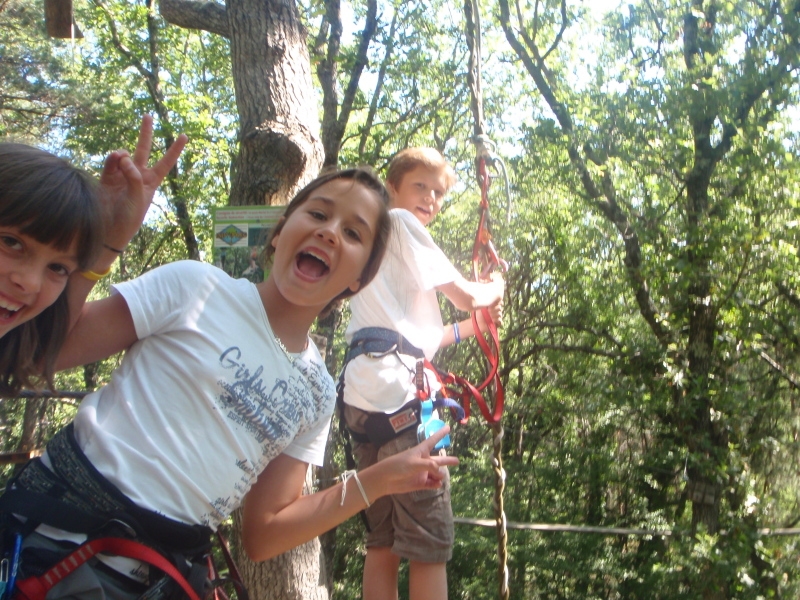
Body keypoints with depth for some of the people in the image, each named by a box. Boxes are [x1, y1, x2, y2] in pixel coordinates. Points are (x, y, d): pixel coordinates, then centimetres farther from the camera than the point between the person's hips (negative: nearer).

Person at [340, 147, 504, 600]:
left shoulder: (381, 240, 32)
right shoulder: (400, 222, 4)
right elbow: (464, 295, 1)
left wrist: (471, 327, 29)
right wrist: (495, 290, 21)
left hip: (367, 398, 10)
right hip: (398, 394, -10)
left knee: (385, 540, 10)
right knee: (430, 540, -8)